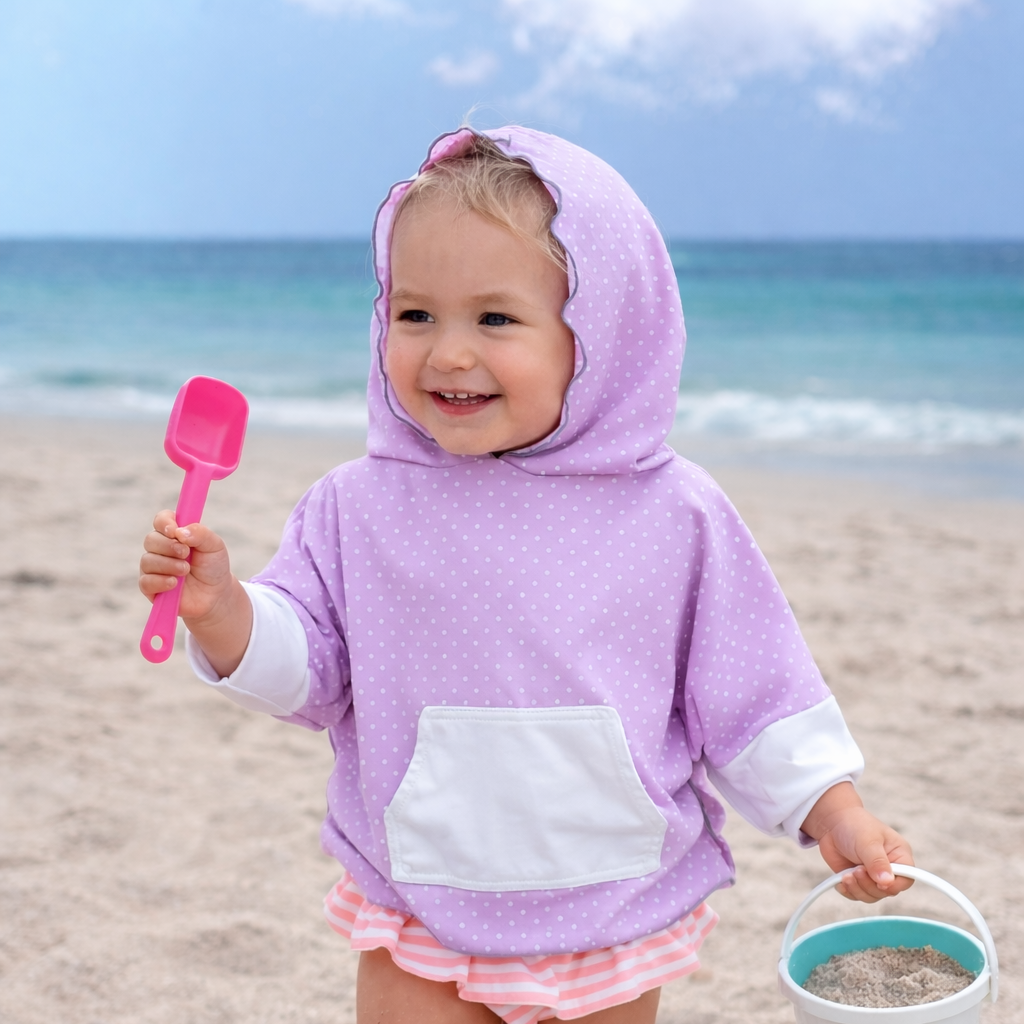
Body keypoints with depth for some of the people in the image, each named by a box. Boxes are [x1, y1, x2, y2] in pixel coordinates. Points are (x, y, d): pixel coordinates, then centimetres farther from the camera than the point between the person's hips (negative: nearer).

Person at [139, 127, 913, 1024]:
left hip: (615, 916, 0)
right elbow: (305, 665, -3)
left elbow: (747, 688, 0)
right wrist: (219, 607, -20)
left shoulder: (674, 514, -7)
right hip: (417, 910, 0)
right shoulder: (360, 508, -6)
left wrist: (834, 812, -3)